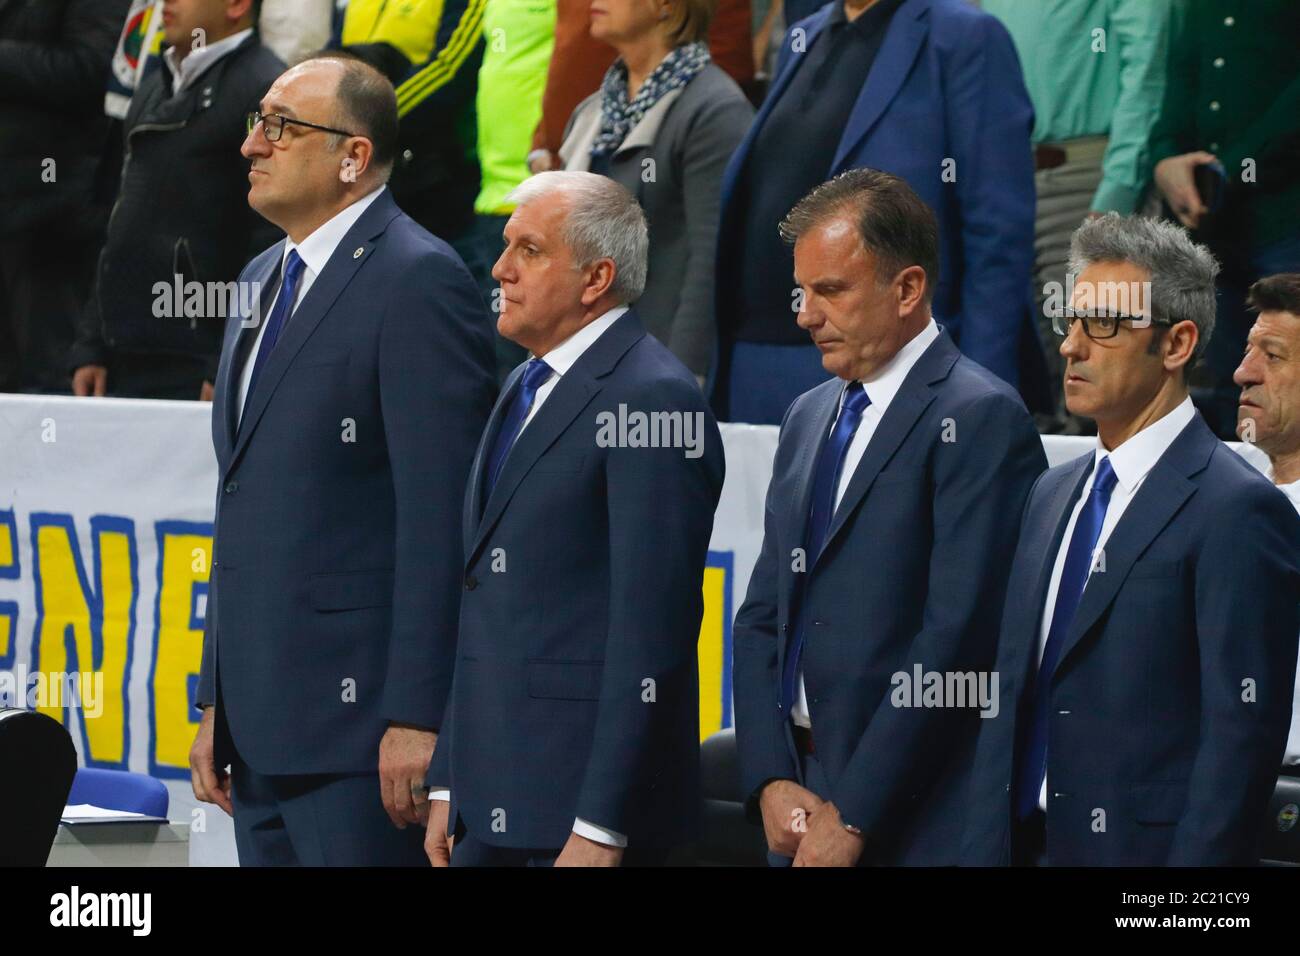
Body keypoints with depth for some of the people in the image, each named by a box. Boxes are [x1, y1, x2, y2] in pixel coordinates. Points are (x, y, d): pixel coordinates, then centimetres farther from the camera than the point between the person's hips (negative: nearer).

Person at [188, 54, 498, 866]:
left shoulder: (419, 282, -11)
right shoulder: (266, 279, 18)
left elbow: (442, 519, -16)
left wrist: (417, 717, -20)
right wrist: (217, 705, 19)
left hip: (358, 727, -9)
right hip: (261, 724, 9)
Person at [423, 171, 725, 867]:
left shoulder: (650, 400, -12)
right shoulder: (525, 388, 17)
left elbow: (650, 633, -18)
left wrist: (600, 830, -20)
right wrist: (448, 784, 17)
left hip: (586, 808, -8)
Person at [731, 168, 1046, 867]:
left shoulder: (980, 417, -9)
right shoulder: (808, 419, 16)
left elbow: (956, 637, -16)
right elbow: (761, 619, 16)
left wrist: (852, 817, -16)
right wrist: (771, 782, 1)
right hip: (804, 810, 7)